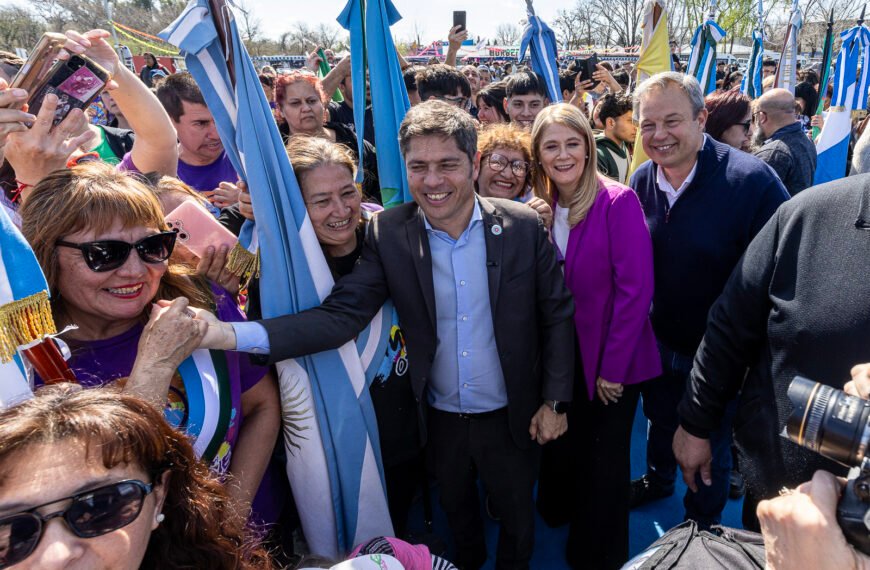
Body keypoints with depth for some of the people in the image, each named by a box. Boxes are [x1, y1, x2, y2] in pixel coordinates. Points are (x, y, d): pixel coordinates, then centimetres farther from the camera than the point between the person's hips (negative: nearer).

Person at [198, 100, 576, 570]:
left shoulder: (523, 226, -15)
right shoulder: (388, 233, -14)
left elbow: (556, 314, -6)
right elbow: (341, 314, -22)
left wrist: (554, 401, -6)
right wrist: (234, 334, -35)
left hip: (512, 417, -1)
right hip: (441, 418, 2)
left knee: (517, 518, 22)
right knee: (457, 513, 28)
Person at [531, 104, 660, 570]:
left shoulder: (618, 202, -16)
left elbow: (634, 290, -19)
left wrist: (613, 368, -18)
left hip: (610, 363, -4)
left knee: (604, 464, 12)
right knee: (562, 449, 22)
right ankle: (559, 519, 50)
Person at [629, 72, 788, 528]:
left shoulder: (752, 180, -25)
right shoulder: (641, 181, -7)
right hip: (657, 341, 4)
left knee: (711, 443, 18)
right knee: (660, 421, 28)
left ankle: (703, 518, 45)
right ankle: (658, 479, 57)